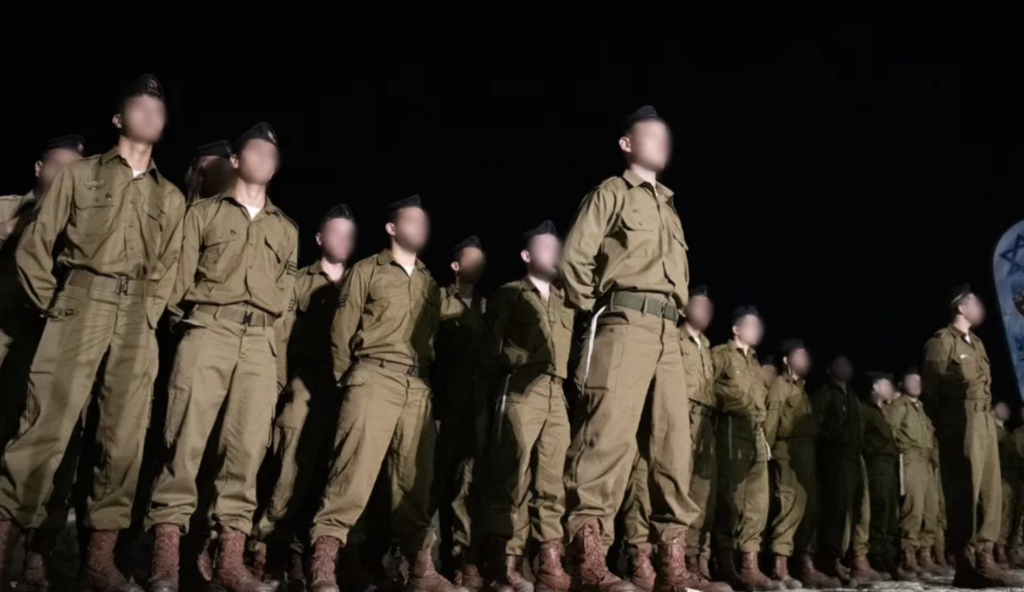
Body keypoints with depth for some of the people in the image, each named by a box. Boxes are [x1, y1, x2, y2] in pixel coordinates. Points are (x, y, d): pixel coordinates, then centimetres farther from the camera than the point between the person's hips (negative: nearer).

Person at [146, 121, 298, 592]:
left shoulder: (286, 230, 24)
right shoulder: (203, 213, 15)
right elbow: (181, 277, 7)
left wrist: (274, 334, 8)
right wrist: (193, 317, -2)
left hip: (261, 342, 3)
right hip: (208, 332, -2)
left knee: (247, 446, -6)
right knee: (186, 437, -13)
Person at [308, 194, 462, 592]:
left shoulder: (430, 284, 22)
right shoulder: (366, 271, 9)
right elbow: (342, 331, 6)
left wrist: (429, 377, 10)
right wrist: (346, 381, 4)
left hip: (417, 387, 5)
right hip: (375, 377, -4)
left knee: (415, 479, 4)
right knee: (354, 469, -15)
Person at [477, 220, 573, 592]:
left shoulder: (565, 301, 23)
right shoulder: (509, 295, 10)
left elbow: (570, 350, 21)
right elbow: (489, 348, 6)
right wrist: (491, 392, 0)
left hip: (556, 395, 5)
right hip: (521, 391, -5)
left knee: (551, 483, 0)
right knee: (513, 479, -8)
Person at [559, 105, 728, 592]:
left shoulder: (669, 207, 28)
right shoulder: (611, 192, 8)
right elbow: (575, 258, -1)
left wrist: (675, 314, 16)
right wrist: (597, 313, 1)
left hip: (667, 332, 7)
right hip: (626, 323, -7)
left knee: (673, 442, 1)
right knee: (610, 433, -18)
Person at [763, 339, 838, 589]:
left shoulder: (800, 387, 26)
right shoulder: (779, 386, -1)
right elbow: (770, 421, -10)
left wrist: (812, 452, 13)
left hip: (806, 453, 9)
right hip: (787, 453, -9)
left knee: (809, 507, 6)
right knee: (791, 505, -16)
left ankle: (806, 567, 8)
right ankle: (780, 568, -17)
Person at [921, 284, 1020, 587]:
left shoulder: (976, 343, 23)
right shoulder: (941, 341, -2)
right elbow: (929, 390, -3)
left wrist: (988, 415, 9)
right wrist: (945, 424, 0)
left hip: (985, 422, 8)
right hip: (962, 423, -8)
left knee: (990, 492, 5)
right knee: (965, 493, -8)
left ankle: (983, 560, 9)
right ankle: (966, 564, -5)